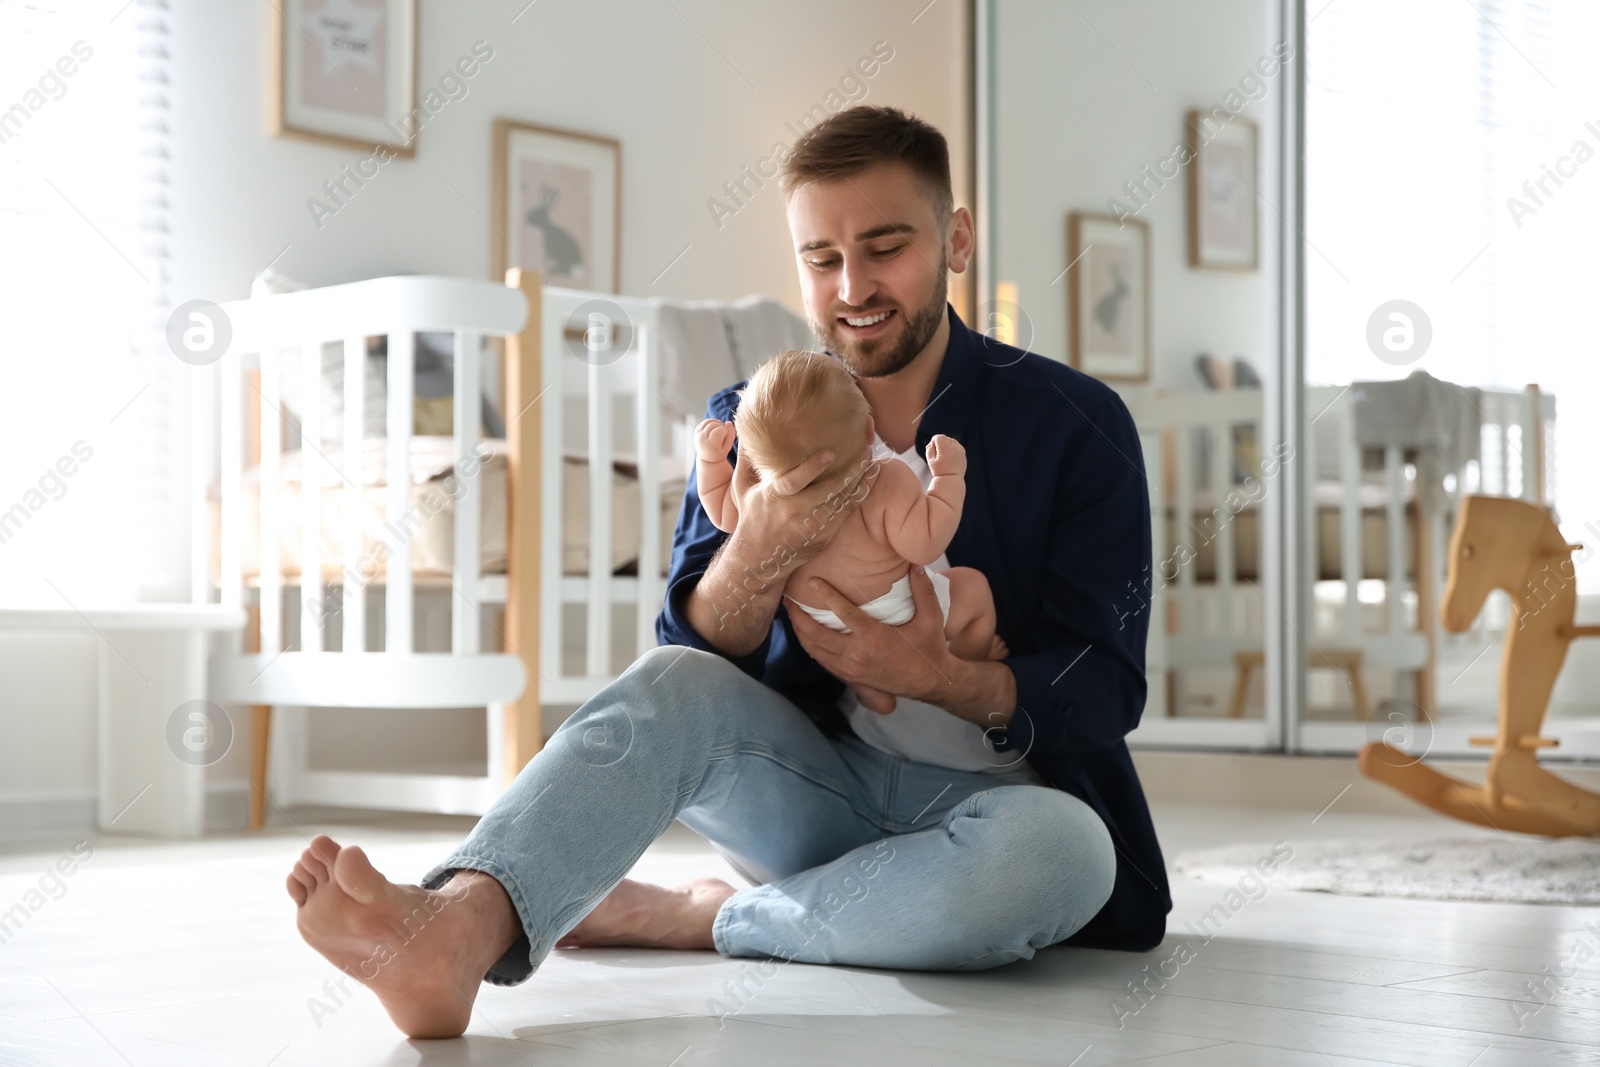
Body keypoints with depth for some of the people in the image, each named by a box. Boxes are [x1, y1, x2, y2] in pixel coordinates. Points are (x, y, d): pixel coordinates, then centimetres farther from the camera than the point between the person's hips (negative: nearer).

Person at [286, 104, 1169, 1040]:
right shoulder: (749, 426, 6)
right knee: (670, 685, -26)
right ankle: (460, 928, -51)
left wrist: (942, 680, -27)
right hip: (820, 787, 2)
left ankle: (706, 916, -22)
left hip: (999, 792, -2)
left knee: (1063, 847, -37)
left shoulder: (1073, 422, -4)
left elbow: (1106, 686, -7)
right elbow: (697, 654, -2)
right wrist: (758, 555, -26)